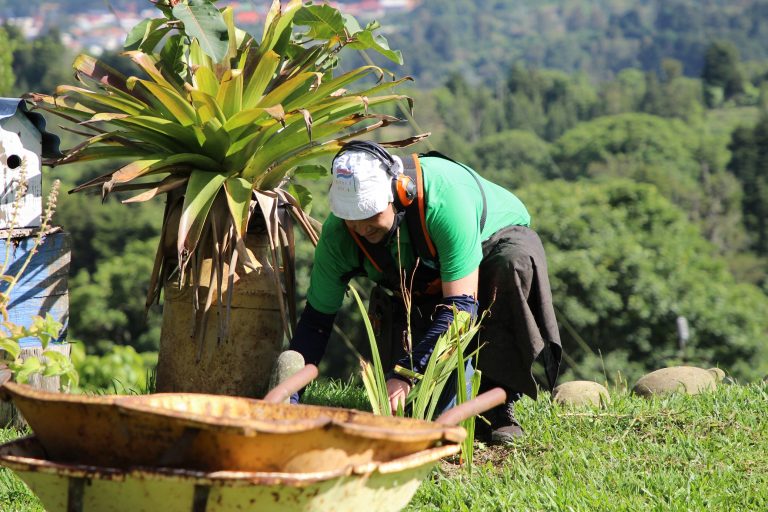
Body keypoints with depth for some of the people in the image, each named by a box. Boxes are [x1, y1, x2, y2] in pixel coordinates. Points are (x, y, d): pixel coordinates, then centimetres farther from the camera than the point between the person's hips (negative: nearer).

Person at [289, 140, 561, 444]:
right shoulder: (338, 234, -27)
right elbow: (316, 318, -16)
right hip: (423, 280, 3)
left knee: (513, 266, -41)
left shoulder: (445, 199, -43)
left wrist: (406, 373, -49)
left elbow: (461, 305, -43)